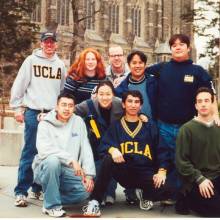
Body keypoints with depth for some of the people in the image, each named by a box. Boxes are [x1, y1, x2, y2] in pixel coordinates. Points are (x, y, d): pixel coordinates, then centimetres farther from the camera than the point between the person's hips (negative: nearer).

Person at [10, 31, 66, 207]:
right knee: (30, 152, -6)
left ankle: (38, 188, 16)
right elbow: (19, 85, 0)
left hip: (53, 114, 4)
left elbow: (64, 90, 15)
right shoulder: (31, 60, 2)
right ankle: (21, 191, -2)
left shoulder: (60, 65, 12)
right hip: (33, 112, -3)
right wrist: (17, 107, -5)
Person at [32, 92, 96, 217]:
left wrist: (89, 174, -13)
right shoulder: (45, 124, -7)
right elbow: (44, 149, -24)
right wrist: (71, 159, -33)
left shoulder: (78, 122, 4)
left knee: (86, 190, -21)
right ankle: (52, 205, -18)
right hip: (45, 169, -3)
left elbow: (86, 149, -1)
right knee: (53, 160, -36)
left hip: (69, 172, 3)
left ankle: (53, 197, 5)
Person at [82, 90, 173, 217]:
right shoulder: (116, 126, 11)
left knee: (166, 191, -26)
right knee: (109, 159, -33)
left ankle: (145, 194, 9)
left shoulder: (150, 126, 14)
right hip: (123, 171, -1)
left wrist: (162, 171, -8)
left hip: (145, 172, 1)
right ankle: (94, 202, -25)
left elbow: (161, 149, 8)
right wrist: (112, 149, -27)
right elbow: (104, 145, -3)